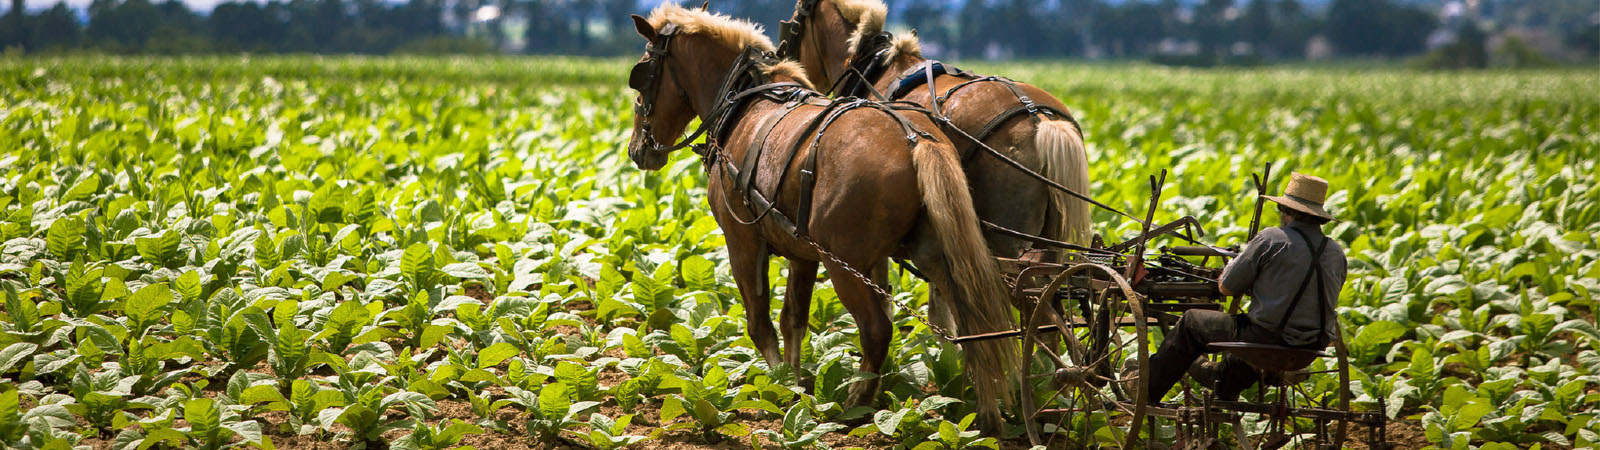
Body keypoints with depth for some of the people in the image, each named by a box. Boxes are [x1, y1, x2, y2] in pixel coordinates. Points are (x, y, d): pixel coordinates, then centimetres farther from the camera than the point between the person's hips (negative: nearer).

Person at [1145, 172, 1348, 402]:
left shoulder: (1271, 239, -14)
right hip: (1312, 350, 6)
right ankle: (1224, 387, 60)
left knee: (1191, 321, 17)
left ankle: (1147, 387, 30)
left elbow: (1226, 287, -6)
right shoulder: (1337, 252, 1)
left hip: (1270, 339, -6)